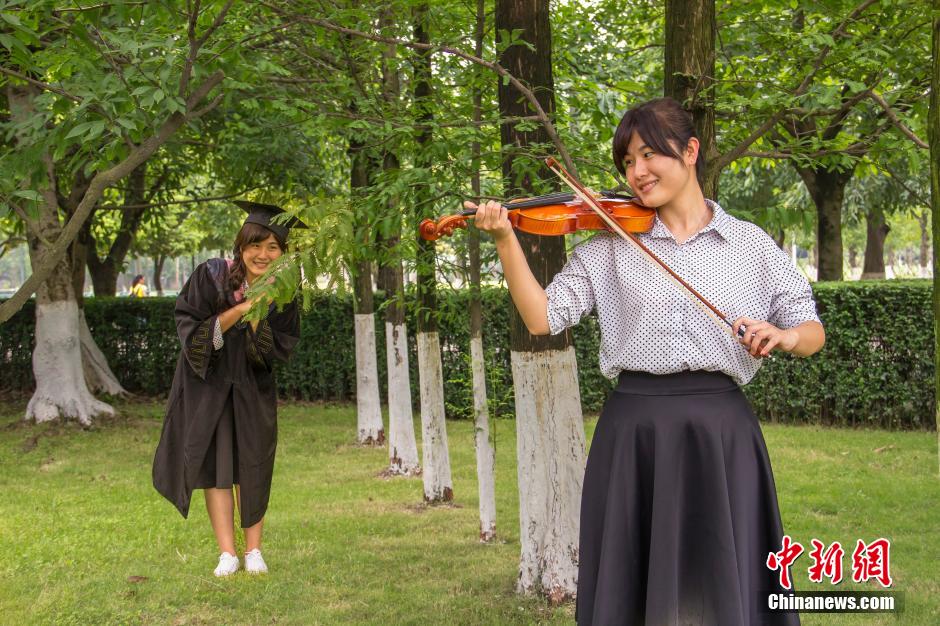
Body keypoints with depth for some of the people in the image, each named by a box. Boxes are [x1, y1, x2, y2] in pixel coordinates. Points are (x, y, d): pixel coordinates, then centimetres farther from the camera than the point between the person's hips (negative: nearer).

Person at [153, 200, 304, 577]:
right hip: (207, 382, -2)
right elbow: (190, 330, -19)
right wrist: (239, 310, -29)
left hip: (253, 388, 2)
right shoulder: (211, 276, -18)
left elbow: (280, 349, -11)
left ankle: (253, 550, 12)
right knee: (215, 463, -3)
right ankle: (227, 554, 1)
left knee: (252, 466, 3)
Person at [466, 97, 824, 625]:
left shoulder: (752, 245, 8)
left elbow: (813, 333, 7)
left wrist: (784, 335, -15)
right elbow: (543, 319, -2)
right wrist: (506, 241, -12)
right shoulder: (609, 247, 7)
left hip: (721, 427, 0)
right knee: (629, 582, 6)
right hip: (633, 429, 0)